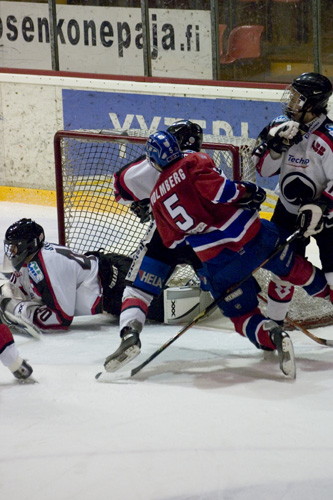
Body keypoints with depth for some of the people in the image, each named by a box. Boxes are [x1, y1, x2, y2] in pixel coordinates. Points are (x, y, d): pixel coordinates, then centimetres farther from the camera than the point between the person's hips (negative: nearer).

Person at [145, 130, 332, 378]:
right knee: (295, 268, 24)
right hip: (253, 236, -1)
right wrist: (247, 192, -2)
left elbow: (174, 241, 17)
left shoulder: (157, 197, 11)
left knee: (243, 316, 10)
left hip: (217, 263, 1)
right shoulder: (194, 163, 0)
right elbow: (218, 190, -17)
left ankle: (271, 336, -18)